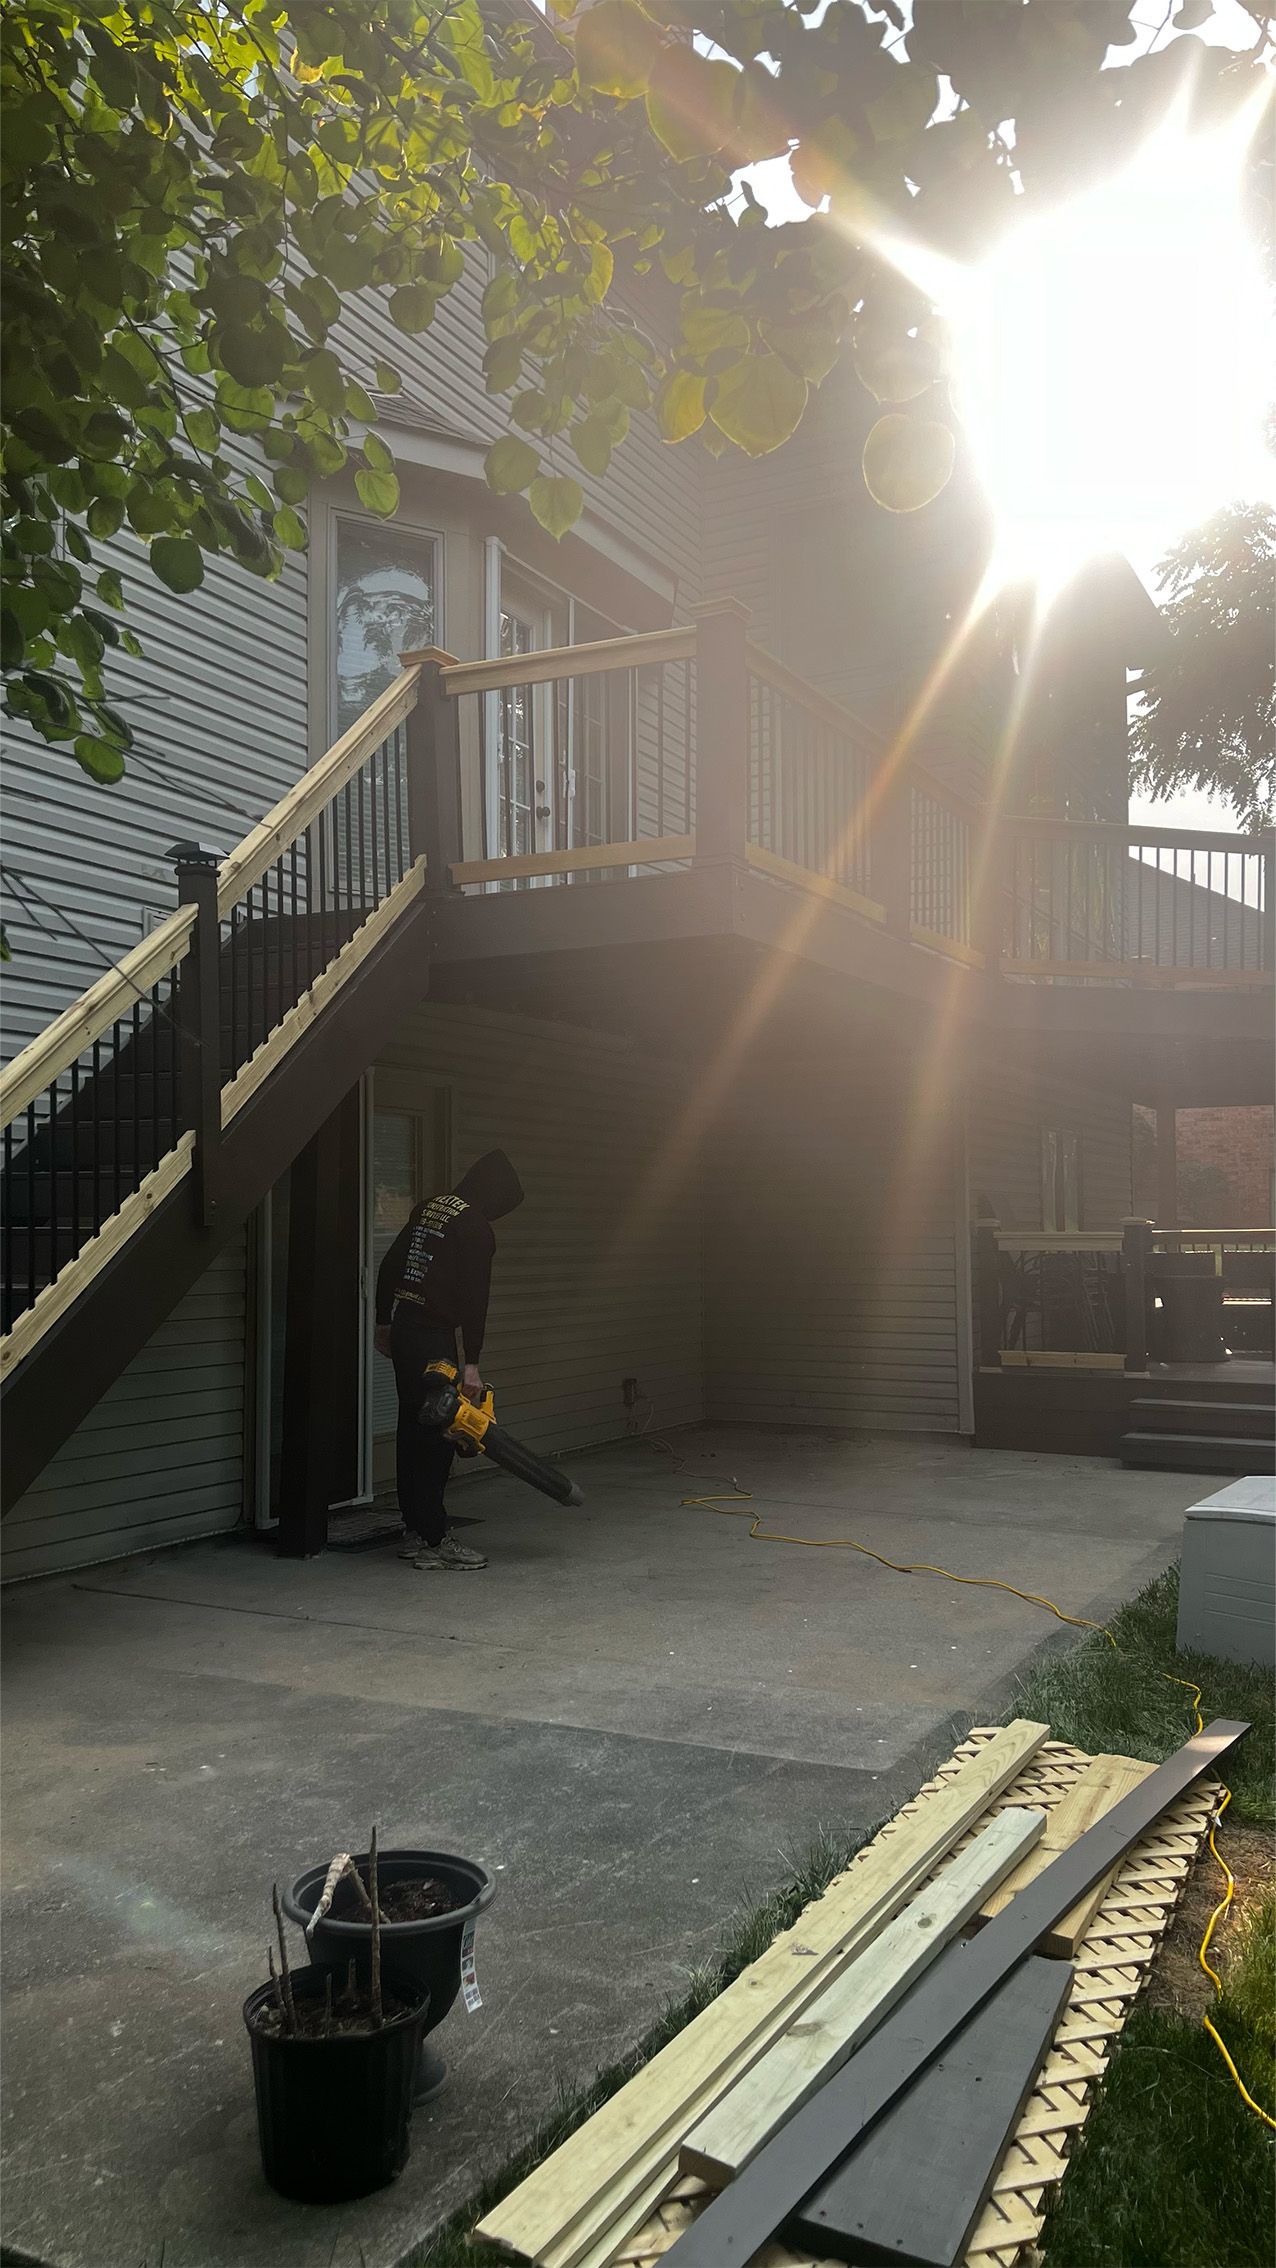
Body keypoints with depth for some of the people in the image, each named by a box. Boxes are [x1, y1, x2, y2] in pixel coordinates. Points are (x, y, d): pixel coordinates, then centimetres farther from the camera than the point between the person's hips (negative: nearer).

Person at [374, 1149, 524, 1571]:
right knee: (438, 1435, -5)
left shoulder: (427, 1208, 13)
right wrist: (471, 1363, -15)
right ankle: (434, 1540, -3)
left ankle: (414, 1533, 19)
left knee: (413, 1431, 12)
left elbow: (388, 1267, 19)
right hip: (434, 1339, -9)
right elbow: (474, 1299, -16)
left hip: (402, 1329, 9)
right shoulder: (476, 1228, -11)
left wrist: (384, 1321, 27)